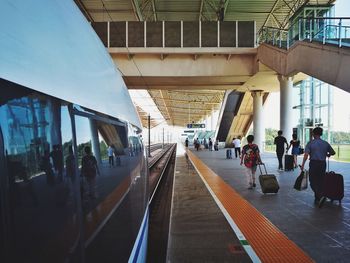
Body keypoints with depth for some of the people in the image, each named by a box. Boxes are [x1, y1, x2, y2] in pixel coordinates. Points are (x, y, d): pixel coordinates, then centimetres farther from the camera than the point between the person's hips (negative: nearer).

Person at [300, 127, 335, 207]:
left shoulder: (310, 143, -7)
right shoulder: (325, 143, 4)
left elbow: (306, 155, -14)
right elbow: (333, 152, 15)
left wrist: (302, 165, -11)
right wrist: (327, 154, 36)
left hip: (313, 164, -4)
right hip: (322, 164, 4)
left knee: (313, 182, 4)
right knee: (320, 181, 13)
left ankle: (321, 196, -14)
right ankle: (317, 199, 19)